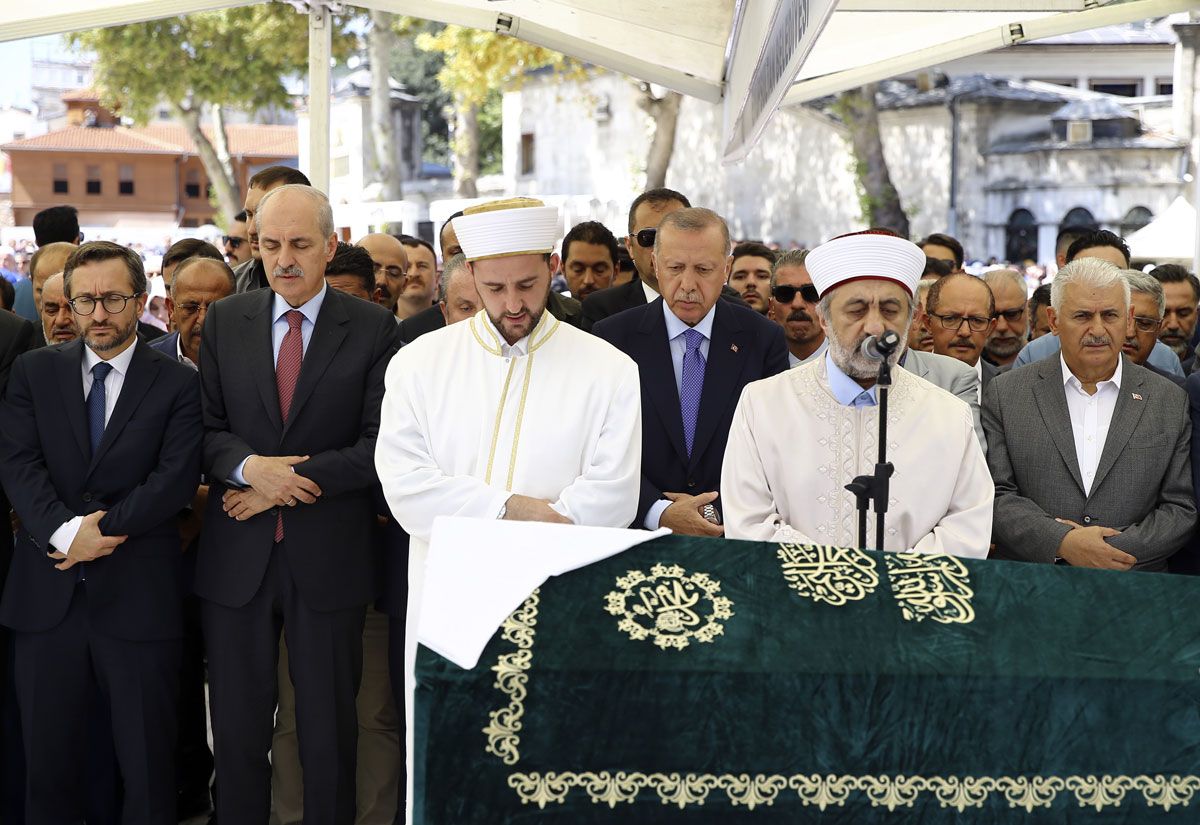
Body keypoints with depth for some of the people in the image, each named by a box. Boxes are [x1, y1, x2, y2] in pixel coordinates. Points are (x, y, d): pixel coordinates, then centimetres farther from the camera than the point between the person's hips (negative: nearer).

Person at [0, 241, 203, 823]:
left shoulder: (178, 385, 1)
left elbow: (175, 479, -9)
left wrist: (101, 531, -15)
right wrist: (65, 531, -17)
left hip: (138, 599, -2)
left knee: (148, 764, 6)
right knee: (48, 759, 10)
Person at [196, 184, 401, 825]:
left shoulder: (373, 329, -2)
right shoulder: (224, 322, 7)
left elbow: (380, 446, -6)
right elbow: (205, 428, 4)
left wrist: (294, 480, -14)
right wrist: (249, 468, -16)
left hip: (329, 556, -2)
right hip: (236, 556, 2)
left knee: (329, 726, 9)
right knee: (237, 725, 10)